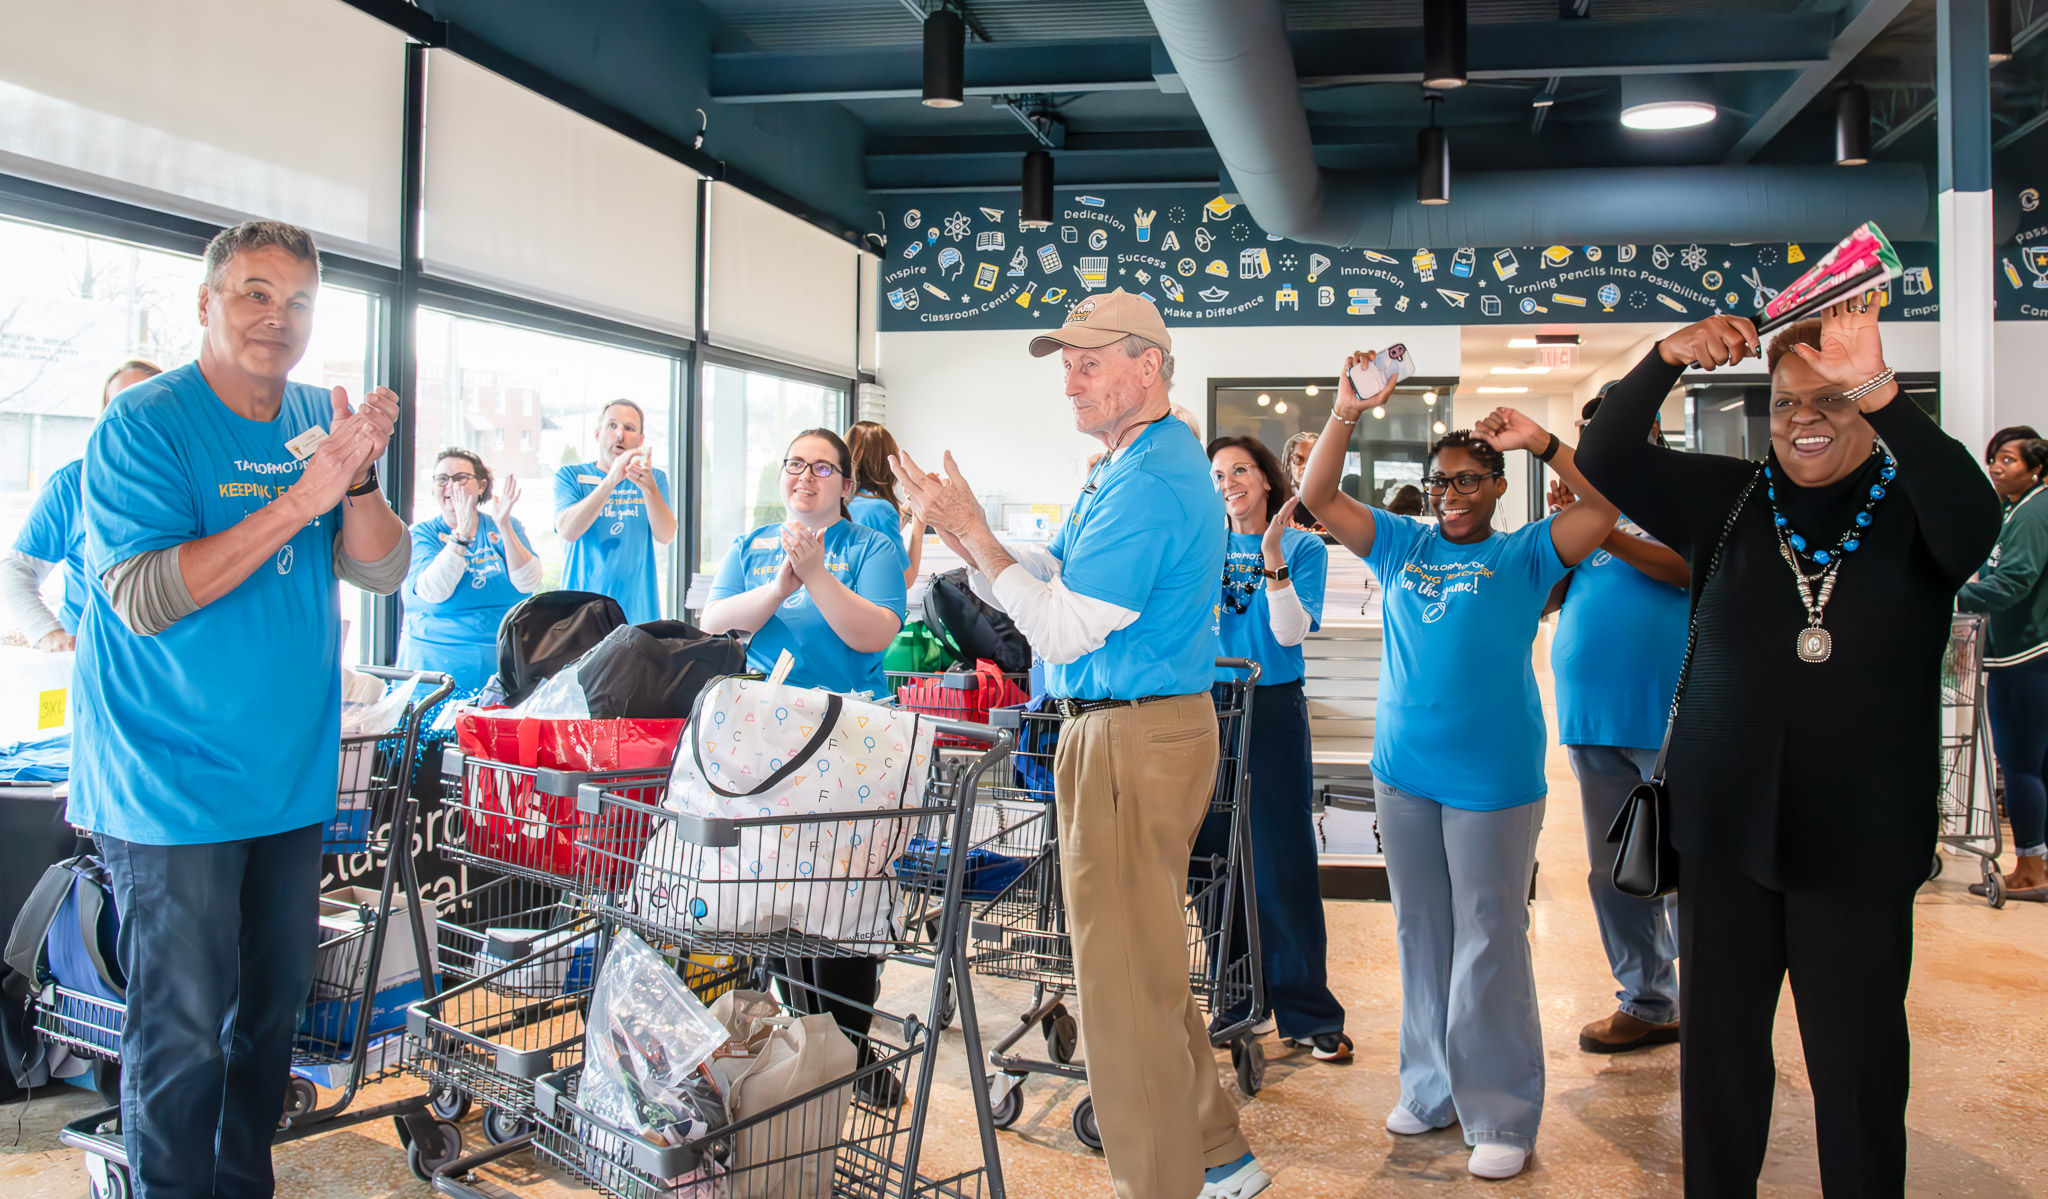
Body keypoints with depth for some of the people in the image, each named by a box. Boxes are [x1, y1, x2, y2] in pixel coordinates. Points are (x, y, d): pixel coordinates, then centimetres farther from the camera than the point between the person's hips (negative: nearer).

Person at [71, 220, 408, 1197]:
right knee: (184, 1032, 1)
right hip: (173, 781, -6)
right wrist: (298, 501, -26)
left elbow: (382, 571, 0)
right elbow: (143, 595, -21)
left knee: (277, 996, 16)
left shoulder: (321, 419, 7)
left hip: (290, 775, 6)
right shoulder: (143, 424, -10)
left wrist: (357, 477, -19)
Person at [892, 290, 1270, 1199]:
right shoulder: (1133, 466, 15)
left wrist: (974, 534, -14)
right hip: (1145, 726, 11)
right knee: (1150, 962, 20)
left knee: (1124, 975, 0)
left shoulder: (1147, 483, -19)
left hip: (1133, 739, -11)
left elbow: (1062, 630, -20)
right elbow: (1047, 584, 15)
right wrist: (959, 531, 3)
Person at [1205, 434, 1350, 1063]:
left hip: (1272, 710, -3)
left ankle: (1307, 1013, 8)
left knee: (1283, 862, -3)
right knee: (1216, 857, 6)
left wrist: (1273, 559, -22)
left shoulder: (1303, 547, 1)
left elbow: (1291, 633, -10)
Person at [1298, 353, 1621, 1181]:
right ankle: (1431, 1088, 28)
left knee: (1489, 942, 2)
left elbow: (1603, 506, -9)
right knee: (1422, 934, 14)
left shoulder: (1523, 554, 2)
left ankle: (1501, 1114, 13)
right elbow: (1318, 497, 3)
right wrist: (1347, 413, -8)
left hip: (1493, 778, -4)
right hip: (1403, 771, 4)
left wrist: (1540, 442, -14)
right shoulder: (1400, 546, 9)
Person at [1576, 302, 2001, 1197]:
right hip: (1725, 827, 2)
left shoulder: (1910, 512, -1)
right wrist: (1667, 360, -19)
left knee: (1858, 1057, 8)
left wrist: (1879, 392, -36)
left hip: (1859, 840, -2)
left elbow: (1974, 521, -24)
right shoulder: (1728, 500, 5)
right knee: (1718, 1041, 13)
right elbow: (1604, 461, -3)